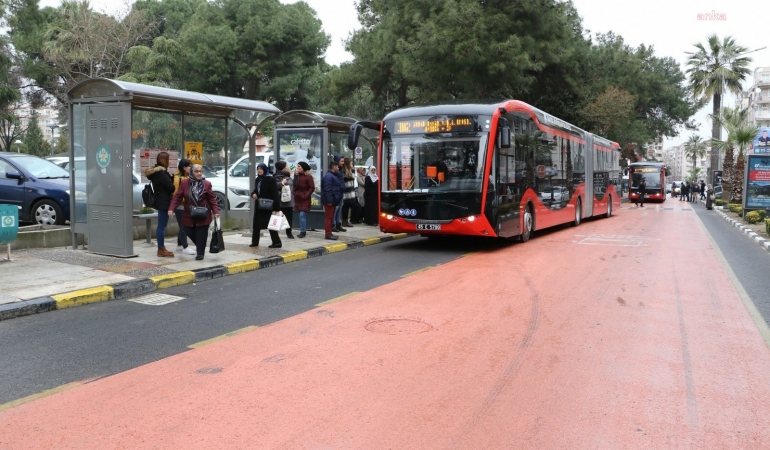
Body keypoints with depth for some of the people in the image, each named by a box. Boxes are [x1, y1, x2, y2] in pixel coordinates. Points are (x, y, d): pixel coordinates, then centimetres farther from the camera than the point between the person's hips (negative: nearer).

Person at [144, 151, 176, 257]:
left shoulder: (155, 172, 13)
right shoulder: (161, 173, -18)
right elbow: (171, 187, -17)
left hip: (160, 201, 10)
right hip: (164, 202, -10)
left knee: (161, 226, 15)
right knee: (162, 226, -5)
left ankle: (161, 248, 23)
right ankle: (161, 250, -1)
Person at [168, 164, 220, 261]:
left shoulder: (207, 184, -3)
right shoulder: (184, 183, -3)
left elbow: (212, 199, -2)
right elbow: (177, 197, -3)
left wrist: (216, 211, -11)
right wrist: (171, 209, -13)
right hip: (189, 215, 2)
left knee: (201, 234, -1)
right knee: (189, 232, 7)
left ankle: (200, 253, 14)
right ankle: (199, 247, 33)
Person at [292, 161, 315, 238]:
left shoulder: (308, 176, -11)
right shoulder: (297, 176, 9)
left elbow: (312, 188, -12)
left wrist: (306, 195, -16)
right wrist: (294, 193, 6)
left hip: (305, 199, -7)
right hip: (298, 199, 7)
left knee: (302, 215, -11)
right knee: (303, 215, 13)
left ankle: (302, 232, -6)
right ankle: (303, 231, 19)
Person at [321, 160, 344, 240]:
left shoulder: (333, 176, 18)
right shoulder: (328, 176, -17)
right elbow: (327, 190, -24)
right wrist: (329, 201, -26)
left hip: (333, 200, 11)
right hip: (329, 201, -11)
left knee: (330, 217, 14)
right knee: (329, 217, -7)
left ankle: (329, 233, 20)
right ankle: (328, 234, -5)